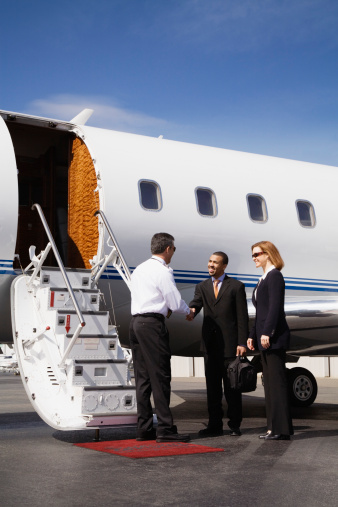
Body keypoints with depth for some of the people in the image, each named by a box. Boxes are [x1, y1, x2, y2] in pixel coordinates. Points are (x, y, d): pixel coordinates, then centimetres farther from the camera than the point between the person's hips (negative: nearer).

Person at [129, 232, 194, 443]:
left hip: (136, 322, 9)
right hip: (153, 324, -8)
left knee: (143, 378, 9)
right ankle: (165, 429, -4)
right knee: (160, 377, -6)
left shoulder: (139, 269, 17)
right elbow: (176, 302, -8)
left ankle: (144, 428, 12)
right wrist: (189, 311, 10)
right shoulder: (163, 271, -8)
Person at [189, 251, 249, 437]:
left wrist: (242, 343, -9)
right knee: (212, 386, 7)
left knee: (231, 386, 3)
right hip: (210, 345, 4)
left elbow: (242, 317, -2)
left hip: (230, 344, -4)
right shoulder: (202, 287, 13)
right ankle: (214, 425, 14)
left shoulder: (236, 286, 2)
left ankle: (234, 425, 12)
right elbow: (195, 305, -3)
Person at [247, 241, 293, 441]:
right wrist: (253, 334, 19)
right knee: (270, 382, 11)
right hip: (265, 338, 10)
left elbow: (275, 306, -19)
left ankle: (282, 429, -3)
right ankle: (274, 427, 16)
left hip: (275, 337, -10)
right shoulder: (264, 279, 20)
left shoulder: (274, 276, -9)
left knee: (277, 381, -7)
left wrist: (266, 333, -23)